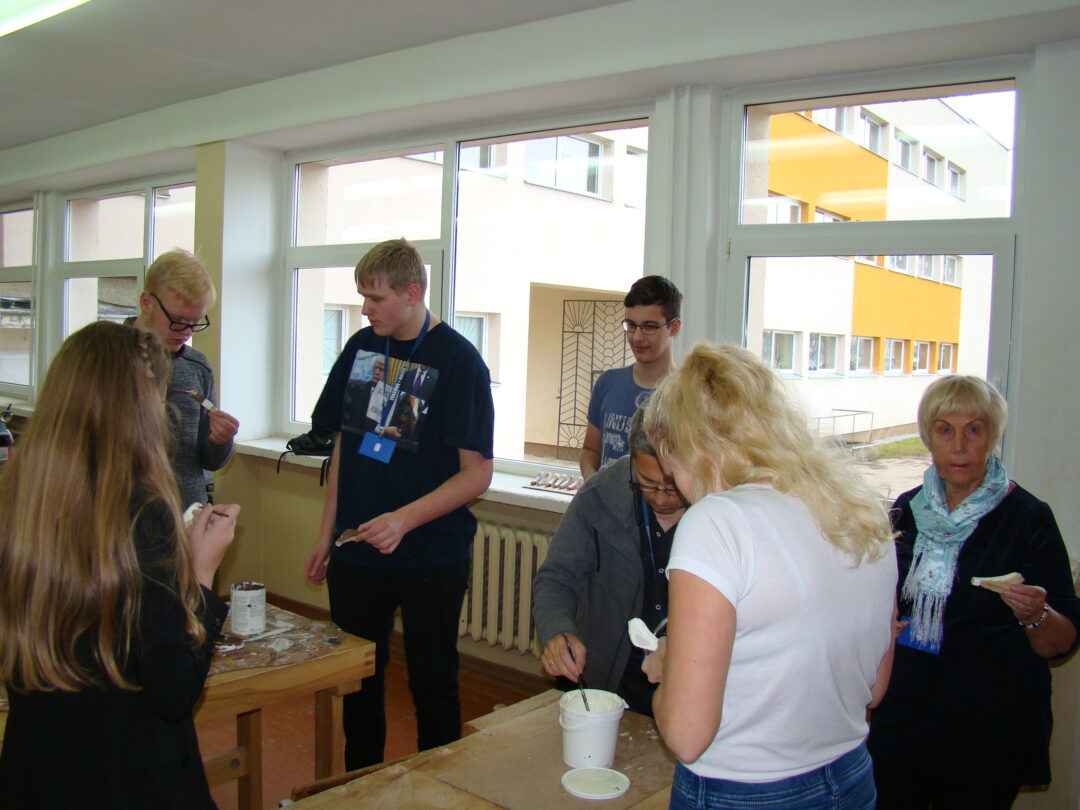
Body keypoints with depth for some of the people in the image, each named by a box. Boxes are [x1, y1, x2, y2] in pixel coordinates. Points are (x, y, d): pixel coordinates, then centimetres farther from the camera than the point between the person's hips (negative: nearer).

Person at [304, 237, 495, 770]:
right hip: (356, 551, 5)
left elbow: (477, 472, -13)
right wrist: (326, 535, 10)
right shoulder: (361, 347, 5)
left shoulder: (458, 360, -11)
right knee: (357, 679, 16)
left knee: (432, 685, 8)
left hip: (431, 557, -5)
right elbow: (343, 443, 12)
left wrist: (405, 519, -24)